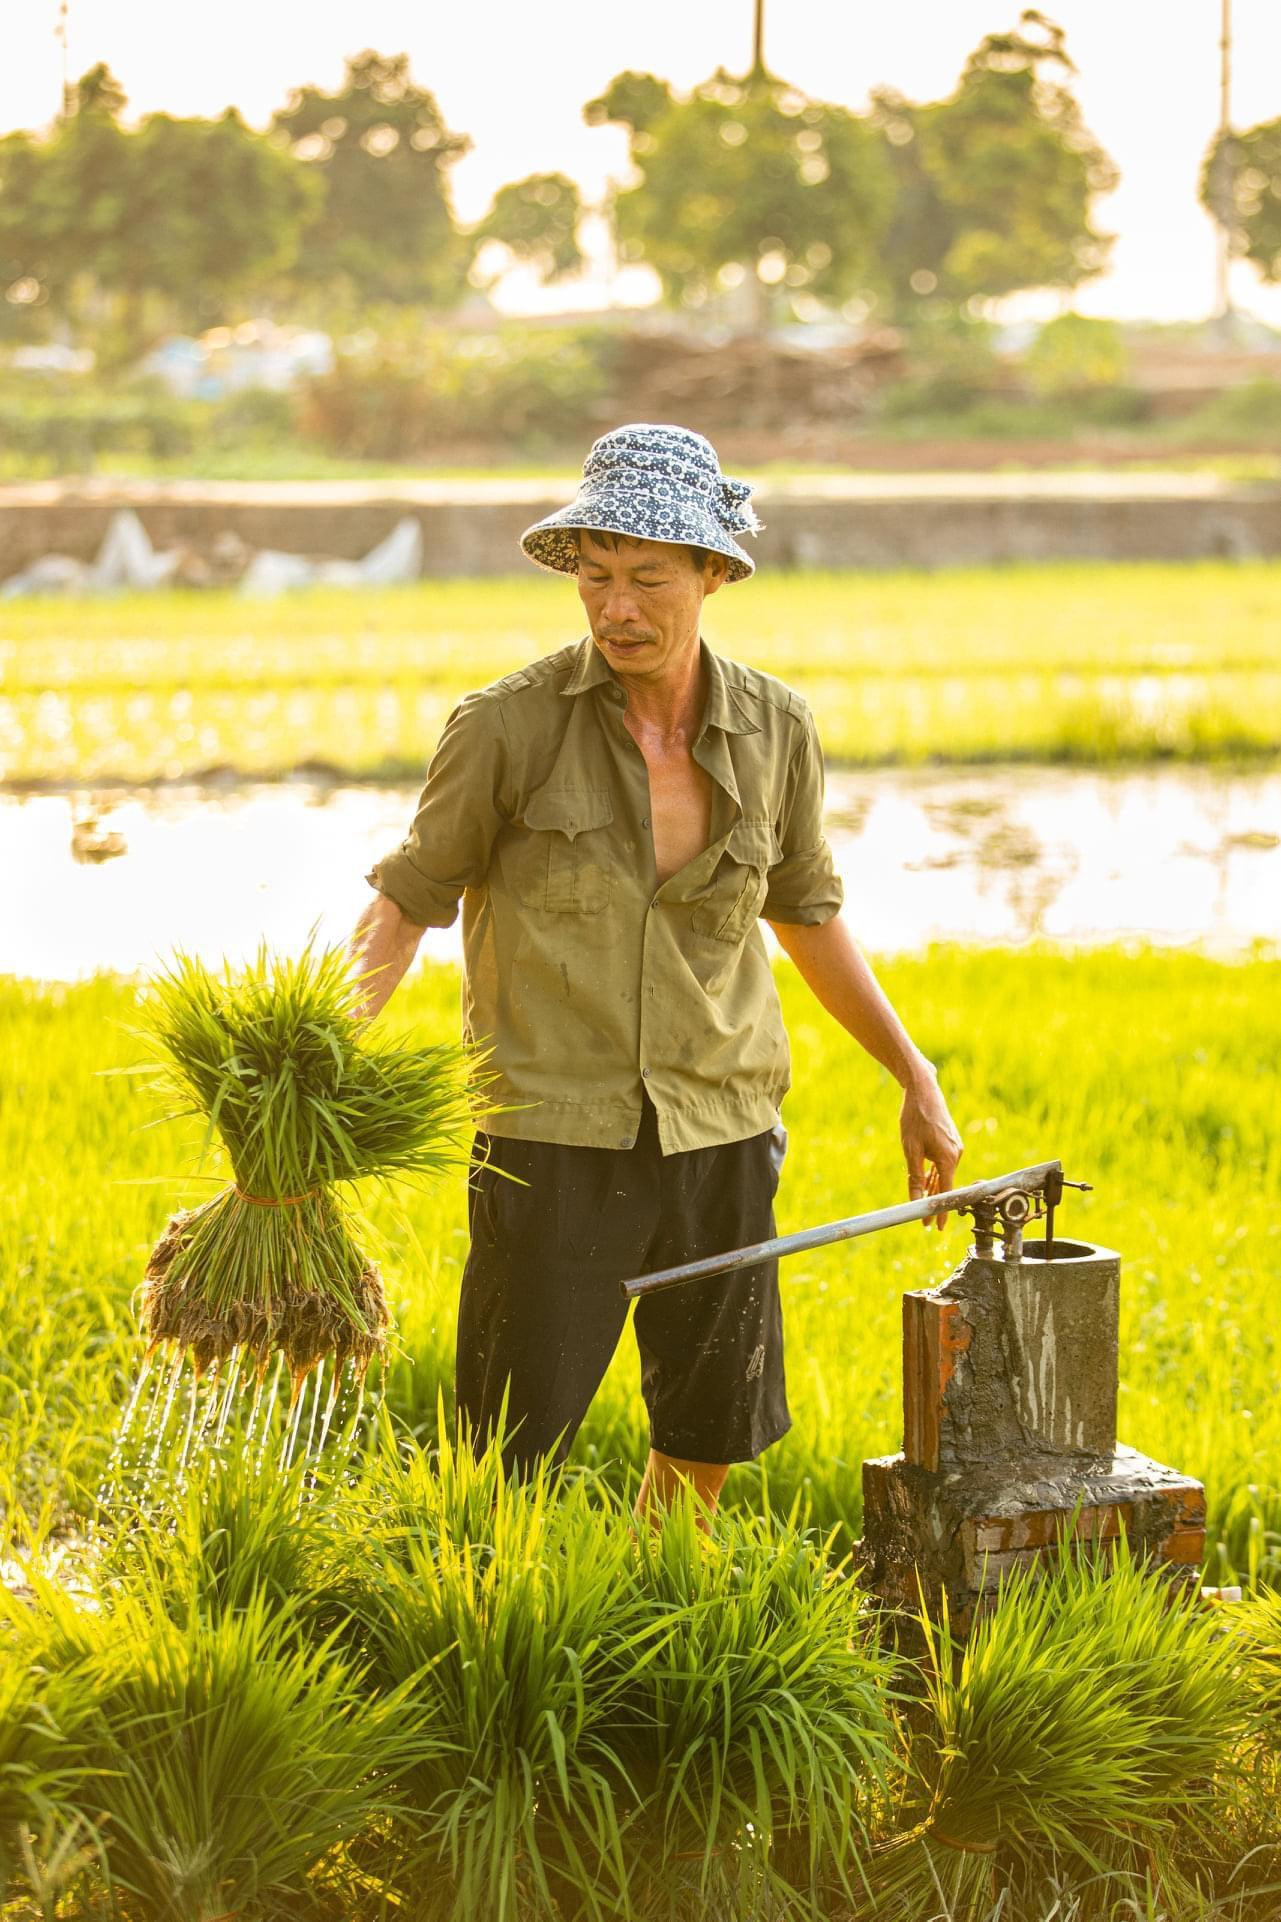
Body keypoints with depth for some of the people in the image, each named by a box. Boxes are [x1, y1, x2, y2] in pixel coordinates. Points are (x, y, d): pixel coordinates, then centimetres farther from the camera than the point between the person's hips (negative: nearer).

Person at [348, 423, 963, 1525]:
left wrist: (915, 1078, 17)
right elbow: (415, 892, -1)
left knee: (709, 1445, 16)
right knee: (514, 1472, -3)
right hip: (553, 1141, -3)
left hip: (720, 1144, 4)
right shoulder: (509, 728, -11)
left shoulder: (773, 731, -1)